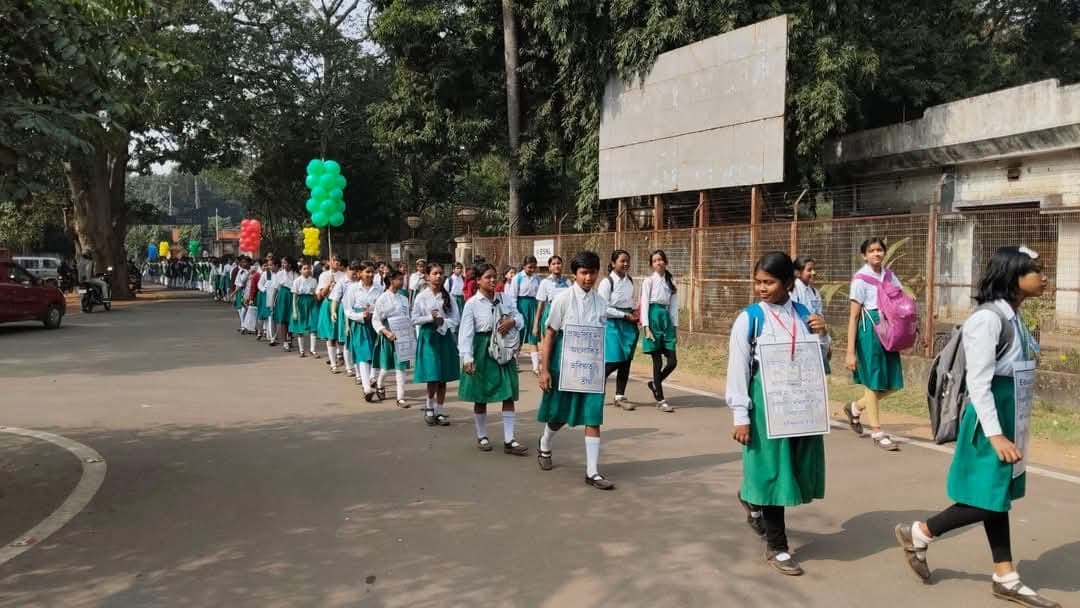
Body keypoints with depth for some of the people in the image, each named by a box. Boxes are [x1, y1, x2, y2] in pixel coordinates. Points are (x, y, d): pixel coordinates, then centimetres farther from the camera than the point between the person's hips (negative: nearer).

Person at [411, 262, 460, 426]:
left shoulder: (448, 296, 4)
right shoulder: (421, 296, -1)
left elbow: (456, 318, 3)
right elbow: (415, 320, -1)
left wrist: (443, 322, -14)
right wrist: (430, 318, -14)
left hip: (445, 336, 3)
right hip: (428, 336, -3)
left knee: (443, 378, 5)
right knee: (433, 377, -8)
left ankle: (440, 411, 15)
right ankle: (429, 408, 13)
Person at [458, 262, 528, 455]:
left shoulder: (502, 299, 3)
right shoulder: (472, 303, -9)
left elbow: (519, 317, 12)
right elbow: (466, 333, -13)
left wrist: (512, 321, -11)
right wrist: (467, 358, -22)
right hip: (482, 351, -4)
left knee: (509, 395, 1)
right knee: (481, 397, 8)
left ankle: (509, 441, 7)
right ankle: (482, 437, 25)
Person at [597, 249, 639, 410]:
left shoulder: (630, 281, 9)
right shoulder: (607, 282, -11)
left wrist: (635, 313, 3)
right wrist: (625, 315, -14)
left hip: (629, 325, 6)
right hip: (613, 324, -6)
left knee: (626, 361, 5)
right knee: (614, 361, -9)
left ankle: (620, 397, 15)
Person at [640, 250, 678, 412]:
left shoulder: (671, 282, 14)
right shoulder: (649, 281, 1)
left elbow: (674, 306, 15)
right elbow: (644, 304, -4)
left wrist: (675, 326, 8)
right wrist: (646, 327, -12)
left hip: (667, 319, 5)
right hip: (654, 318, -5)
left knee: (673, 361, -1)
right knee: (658, 362, -3)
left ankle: (655, 384, 26)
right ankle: (660, 400, 4)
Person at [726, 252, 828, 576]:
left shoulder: (803, 314, 4)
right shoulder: (749, 318, -8)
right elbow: (738, 369, -9)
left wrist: (821, 335, -6)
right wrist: (741, 416, -12)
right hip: (767, 403, -5)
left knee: (799, 468, 12)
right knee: (772, 470, 2)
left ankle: (754, 500, 43)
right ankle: (776, 547, 18)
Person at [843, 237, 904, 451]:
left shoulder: (889, 275, 8)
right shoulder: (860, 278, -9)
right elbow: (853, 316, -10)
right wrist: (850, 352, -14)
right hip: (870, 329, -6)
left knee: (892, 384, 6)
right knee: (873, 382, 2)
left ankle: (856, 408, 29)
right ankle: (877, 432, 14)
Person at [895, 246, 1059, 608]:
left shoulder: (1014, 317, 9)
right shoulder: (987, 319, -19)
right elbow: (978, 382, -22)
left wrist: (1010, 430, 15)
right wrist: (995, 434, -24)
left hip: (1011, 419, 9)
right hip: (991, 421, -9)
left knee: (998, 499, 14)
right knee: (986, 502, -2)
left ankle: (1005, 578, 22)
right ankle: (917, 534, 15)